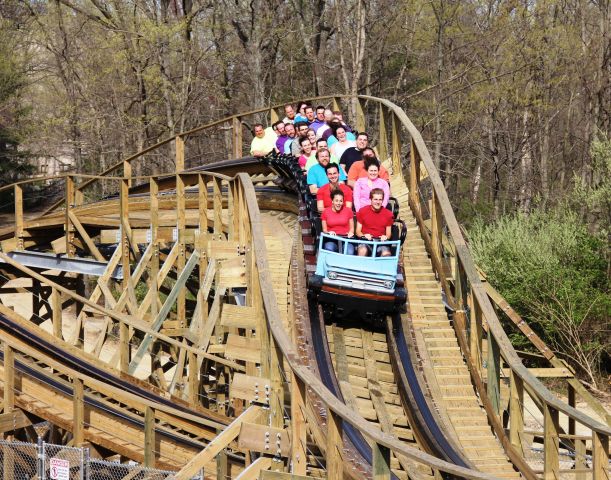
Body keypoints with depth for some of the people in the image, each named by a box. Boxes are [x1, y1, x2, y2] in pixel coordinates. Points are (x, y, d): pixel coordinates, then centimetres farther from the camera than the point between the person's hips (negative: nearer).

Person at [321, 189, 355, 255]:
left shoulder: (348, 211, 7)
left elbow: (352, 228, 14)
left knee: (350, 252, -32)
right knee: (329, 249, -35)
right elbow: (324, 229, 12)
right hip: (331, 239, 0)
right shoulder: (326, 212, 6)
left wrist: (350, 232, -9)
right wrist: (328, 232, -11)